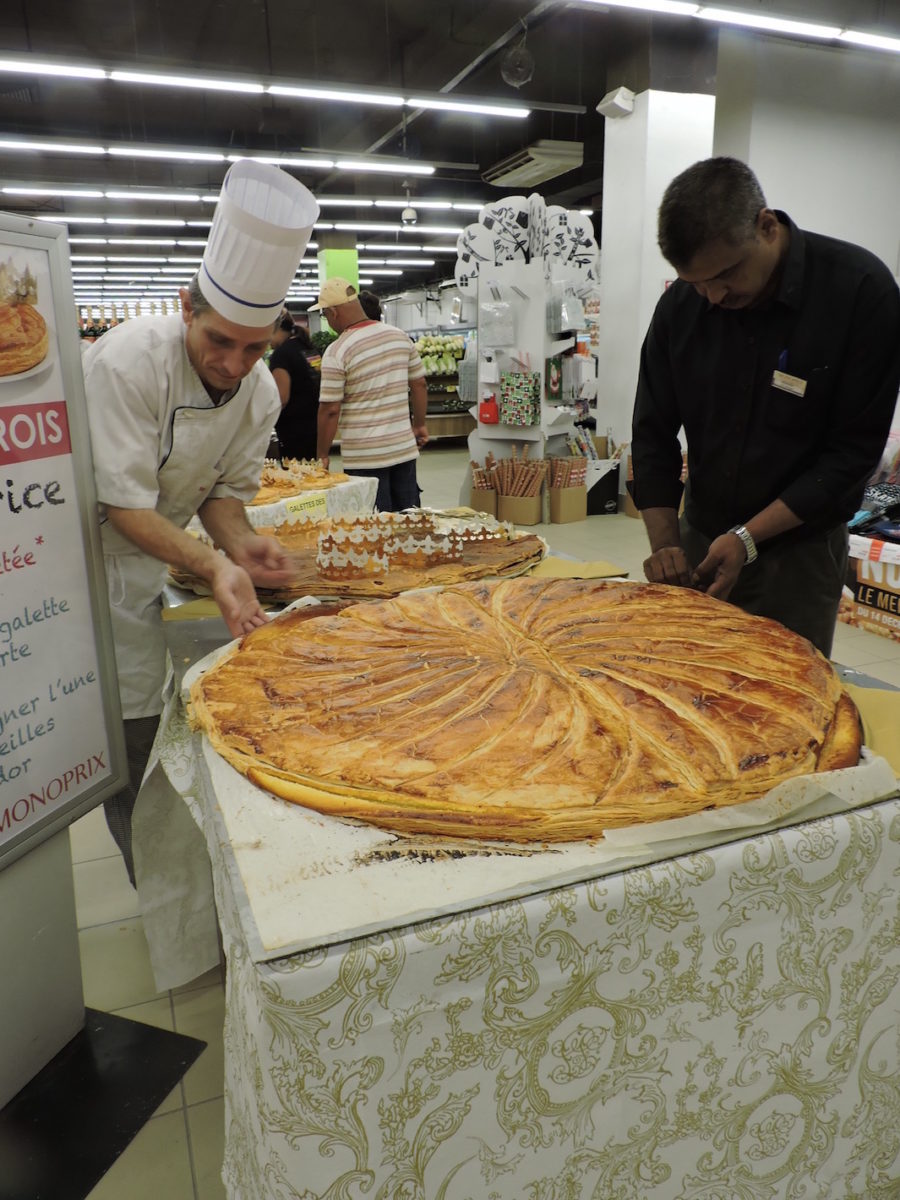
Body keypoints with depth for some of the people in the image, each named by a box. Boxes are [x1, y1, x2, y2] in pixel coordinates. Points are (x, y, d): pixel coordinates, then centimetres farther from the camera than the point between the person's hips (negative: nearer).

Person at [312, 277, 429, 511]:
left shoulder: (336, 351, -13)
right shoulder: (400, 336, 3)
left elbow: (330, 409, -12)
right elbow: (419, 385, 10)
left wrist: (322, 455, -1)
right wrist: (419, 425, 23)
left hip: (365, 457, -5)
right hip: (405, 448, 5)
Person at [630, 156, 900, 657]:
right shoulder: (679, 305, -5)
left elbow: (855, 448, -14)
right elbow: (654, 433, 0)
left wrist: (749, 537, -20)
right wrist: (665, 542, -10)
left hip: (800, 550, -3)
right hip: (700, 539, 3)